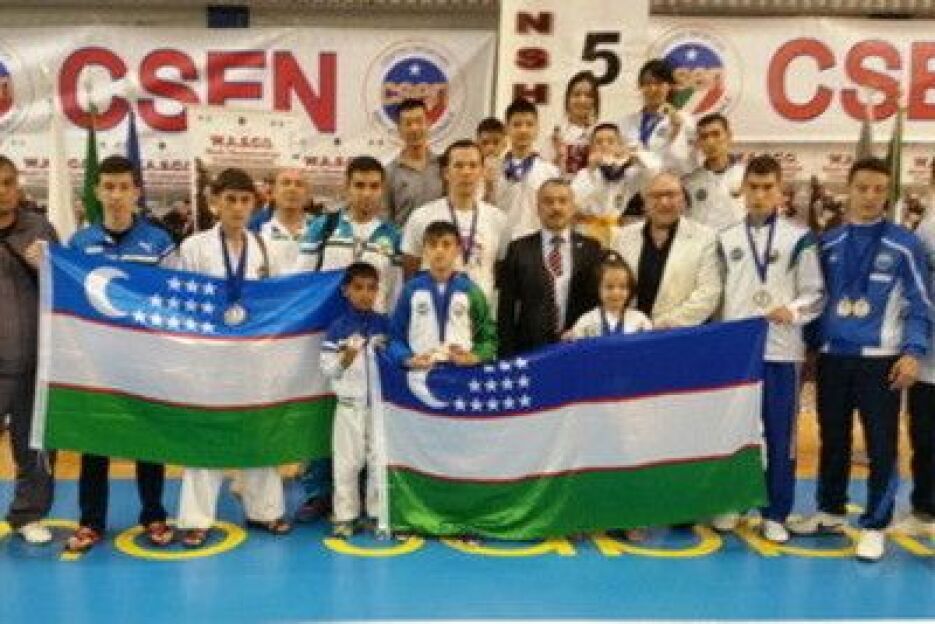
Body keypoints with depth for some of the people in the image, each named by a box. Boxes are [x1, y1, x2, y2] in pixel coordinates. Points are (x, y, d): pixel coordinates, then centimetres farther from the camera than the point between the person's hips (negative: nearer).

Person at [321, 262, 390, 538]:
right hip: (350, 404, -2)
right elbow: (327, 369, -6)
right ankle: (345, 515, 17)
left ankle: (378, 512, 23)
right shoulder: (338, 327, -4)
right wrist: (344, 361, -23)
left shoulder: (384, 324, 1)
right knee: (347, 462, 6)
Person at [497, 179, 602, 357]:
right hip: (531, 348, 0)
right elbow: (506, 309, 4)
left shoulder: (590, 248, 8)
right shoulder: (519, 249, 6)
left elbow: (599, 301, 6)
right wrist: (507, 355, -3)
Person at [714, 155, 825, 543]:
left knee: (779, 434, 3)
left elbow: (815, 293, 0)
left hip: (781, 350, -2)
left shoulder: (799, 238, -1)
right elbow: (715, 293, 11)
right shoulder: (726, 239, 8)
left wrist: (793, 311, -20)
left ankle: (775, 514, 15)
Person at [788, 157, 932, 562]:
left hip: (880, 359, -3)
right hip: (832, 357, 3)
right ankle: (830, 512, 29)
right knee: (832, 440, 13)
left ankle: (874, 526, 13)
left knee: (881, 445, 1)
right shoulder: (828, 244, 8)